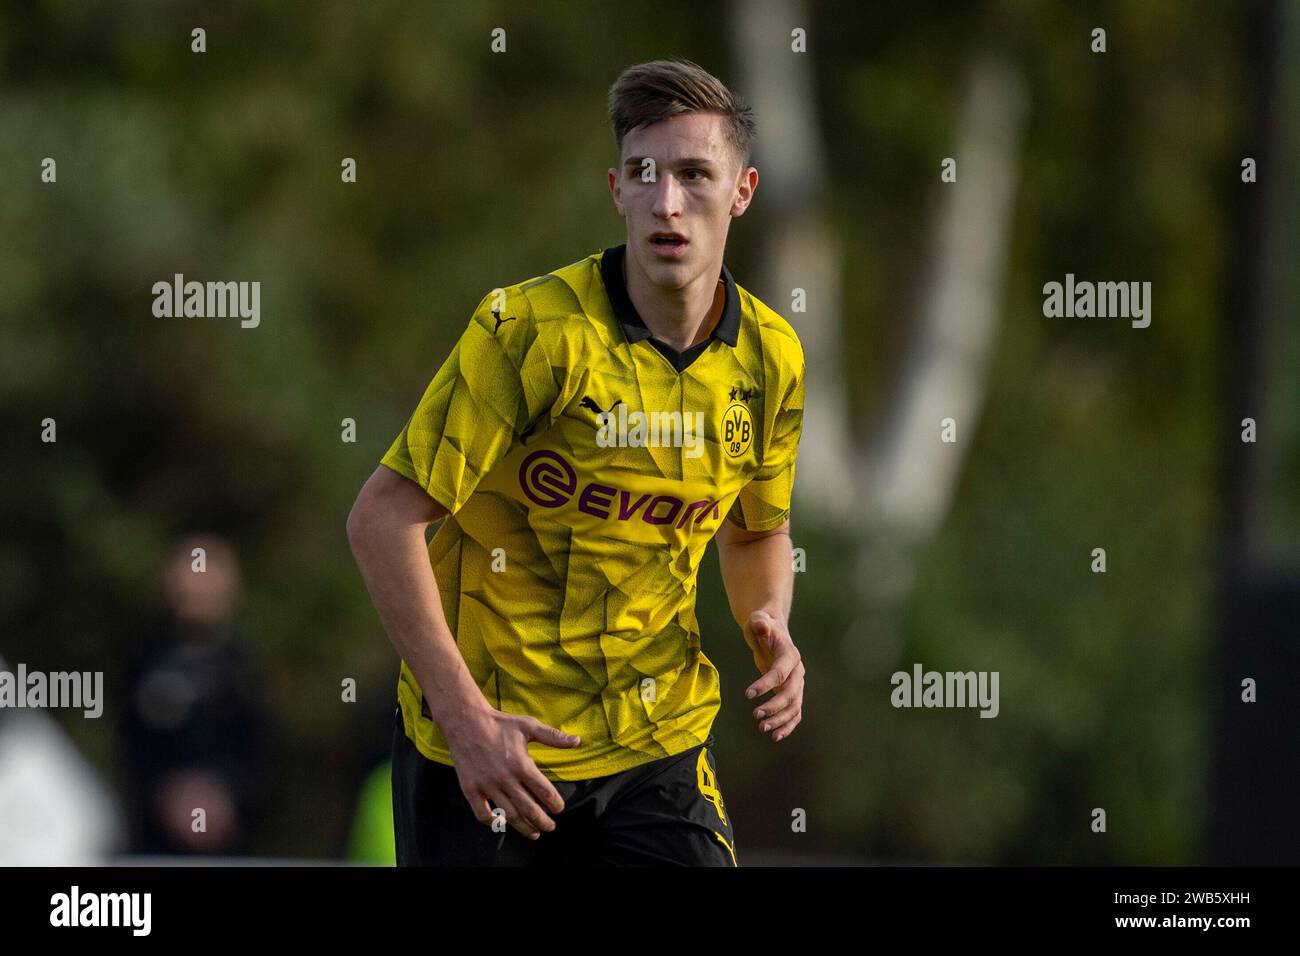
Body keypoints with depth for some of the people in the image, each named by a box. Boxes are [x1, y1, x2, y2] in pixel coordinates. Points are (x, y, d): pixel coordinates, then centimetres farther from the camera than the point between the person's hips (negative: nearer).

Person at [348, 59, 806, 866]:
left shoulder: (770, 357, 0)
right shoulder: (534, 330, -17)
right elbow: (383, 517, -17)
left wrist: (771, 631, -3)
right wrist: (462, 713, -21)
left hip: (659, 741, 4)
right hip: (489, 741, -4)